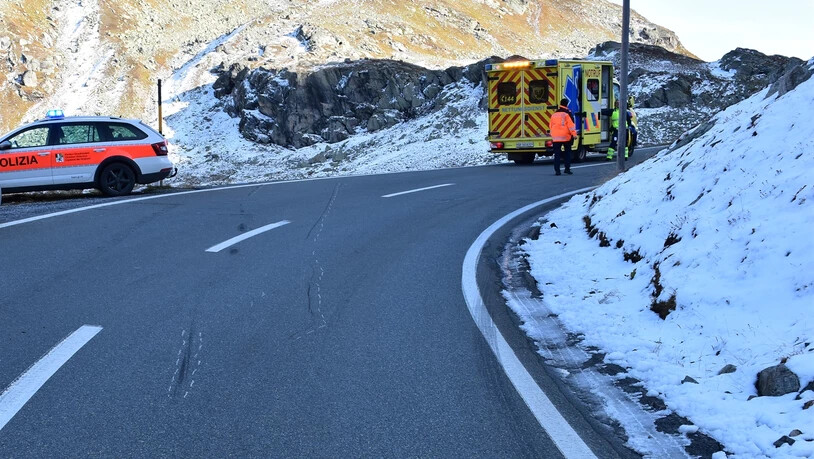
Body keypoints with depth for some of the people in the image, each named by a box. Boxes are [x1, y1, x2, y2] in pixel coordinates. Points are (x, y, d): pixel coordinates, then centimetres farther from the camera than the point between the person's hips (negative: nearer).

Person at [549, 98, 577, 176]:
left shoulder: (554, 114, 12)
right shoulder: (567, 113, -5)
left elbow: (551, 126, 18)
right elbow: (571, 125, -13)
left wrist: (552, 135, 27)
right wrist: (574, 134, -10)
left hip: (556, 137, 3)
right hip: (566, 137, -3)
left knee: (557, 154, 3)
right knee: (567, 153, 9)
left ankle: (557, 170, -3)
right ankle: (567, 169, 6)